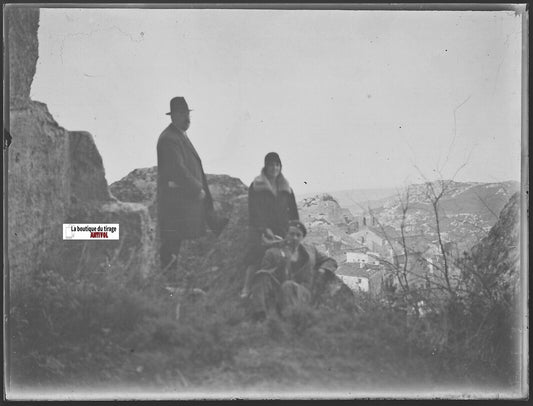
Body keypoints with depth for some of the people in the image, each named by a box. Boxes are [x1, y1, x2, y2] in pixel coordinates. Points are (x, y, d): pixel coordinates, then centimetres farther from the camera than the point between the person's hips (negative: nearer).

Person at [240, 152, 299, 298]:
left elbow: (293, 210, 16)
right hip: (260, 231, -4)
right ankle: (246, 288, -10)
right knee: (255, 258, -13)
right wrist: (264, 229, -14)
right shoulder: (256, 186, 0)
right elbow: (254, 210, -6)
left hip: (281, 230, 4)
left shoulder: (285, 187, 13)